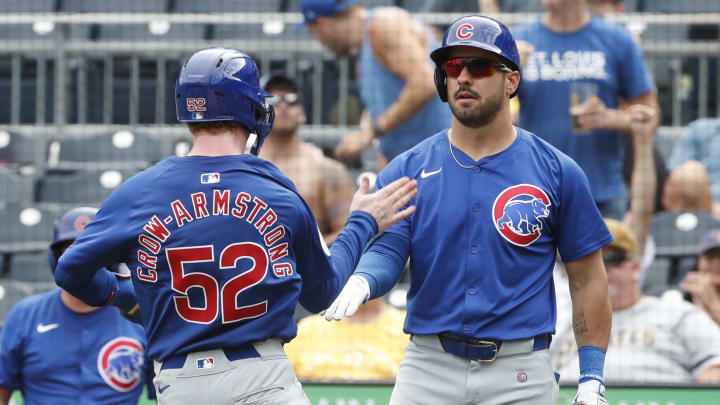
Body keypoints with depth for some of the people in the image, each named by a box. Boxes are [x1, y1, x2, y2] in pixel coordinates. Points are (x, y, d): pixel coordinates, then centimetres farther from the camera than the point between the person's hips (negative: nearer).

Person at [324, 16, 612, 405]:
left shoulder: (557, 172, 2)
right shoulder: (406, 171, 6)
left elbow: (587, 278, 5)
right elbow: (386, 248, -3)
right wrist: (361, 281, -27)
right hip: (427, 369, 1)